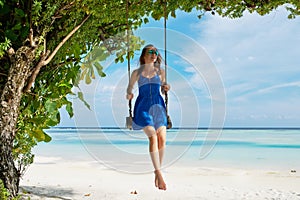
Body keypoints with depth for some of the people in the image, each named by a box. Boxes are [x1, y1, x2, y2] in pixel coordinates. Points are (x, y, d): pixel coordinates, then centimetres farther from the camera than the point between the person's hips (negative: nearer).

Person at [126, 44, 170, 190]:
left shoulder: (160, 71, 11)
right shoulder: (137, 72, 7)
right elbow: (130, 87, 17)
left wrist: (166, 88, -4)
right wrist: (129, 94, -5)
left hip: (158, 106, 3)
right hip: (143, 107, -3)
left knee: (162, 138, -9)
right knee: (152, 137, -21)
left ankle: (158, 171, 7)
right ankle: (159, 173, -22)